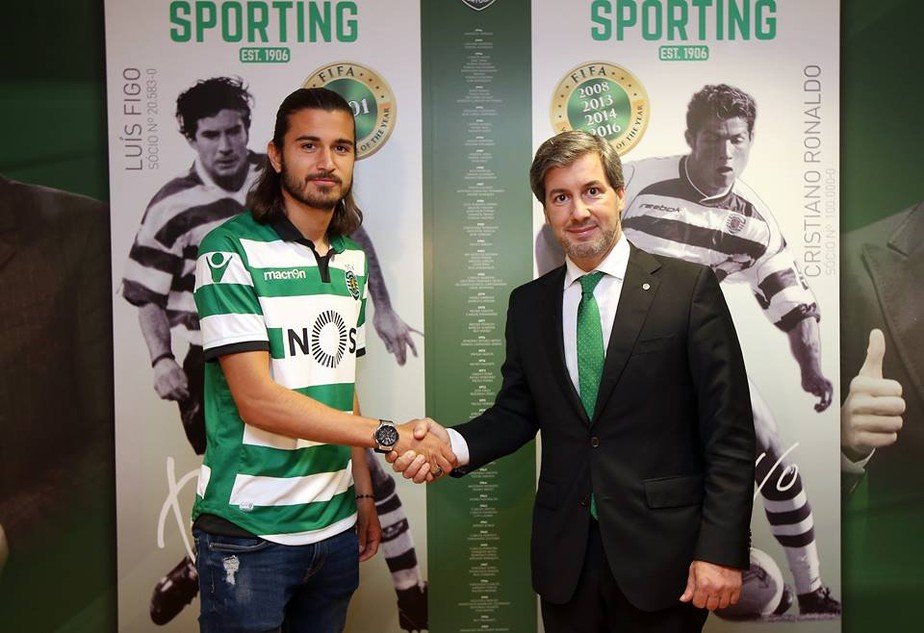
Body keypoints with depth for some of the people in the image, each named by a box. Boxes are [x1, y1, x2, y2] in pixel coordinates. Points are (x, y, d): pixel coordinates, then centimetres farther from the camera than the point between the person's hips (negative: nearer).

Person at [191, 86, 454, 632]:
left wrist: (363, 492, 11)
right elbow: (257, 399, -19)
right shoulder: (232, 250, -11)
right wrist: (388, 435, -18)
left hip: (335, 525, 6)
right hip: (251, 530, -6)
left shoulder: (352, 259, 9)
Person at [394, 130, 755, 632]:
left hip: (662, 552, -3)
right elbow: (516, 412, 8)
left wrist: (721, 551, -12)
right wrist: (454, 443, -11)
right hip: (565, 553, 3)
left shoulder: (690, 288, -7)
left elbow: (729, 433, -8)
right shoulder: (528, 304, 4)